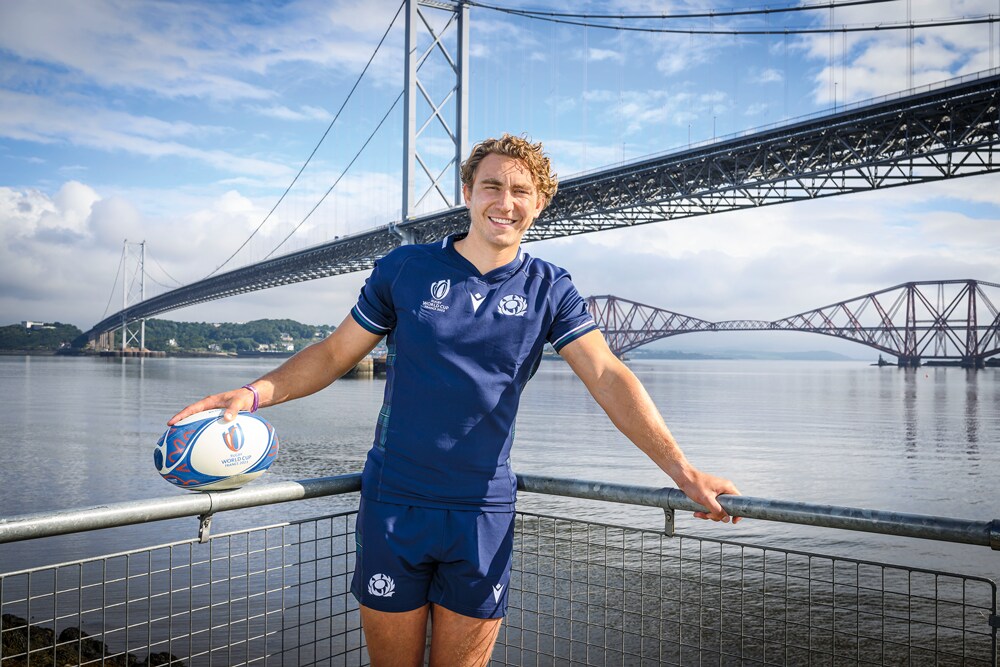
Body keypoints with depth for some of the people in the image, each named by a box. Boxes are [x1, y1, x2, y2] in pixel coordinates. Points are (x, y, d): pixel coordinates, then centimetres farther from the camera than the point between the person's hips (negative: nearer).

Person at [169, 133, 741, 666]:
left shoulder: (550, 289, 1)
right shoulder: (405, 268, -1)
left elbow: (608, 377, -7)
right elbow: (335, 353, 4)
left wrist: (682, 470, -16)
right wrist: (254, 393, -12)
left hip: (484, 511, 1)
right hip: (395, 504, 0)